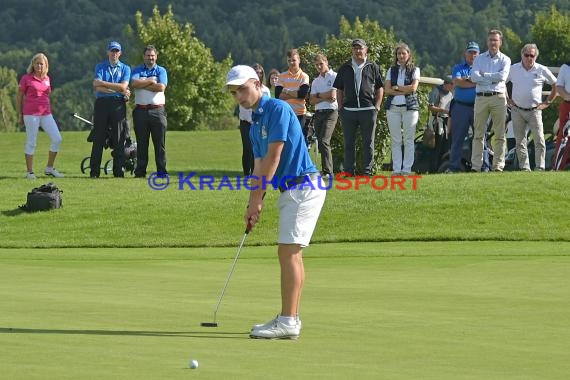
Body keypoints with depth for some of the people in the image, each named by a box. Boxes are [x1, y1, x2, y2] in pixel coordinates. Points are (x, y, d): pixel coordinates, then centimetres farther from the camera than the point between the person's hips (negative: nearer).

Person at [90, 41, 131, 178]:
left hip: (118, 104, 1)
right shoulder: (100, 67, 10)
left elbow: (123, 86, -5)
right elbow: (97, 87, -6)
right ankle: (94, 171, -1)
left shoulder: (125, 68, 12)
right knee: (98, 138, -2)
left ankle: (118, 171, 2)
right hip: (102, 104, 0)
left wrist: (103, 83, -7)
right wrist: (118, 90, -10)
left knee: (119, 138, -1)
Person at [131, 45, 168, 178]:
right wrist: (151, 81, -8)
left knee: (160, 142, -2)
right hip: (141, 110, 1)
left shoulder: (161, 71, 10)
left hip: (157, 110, -1)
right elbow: (134, 83, -9)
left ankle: (162, 171, 0)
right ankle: (140, 171, 6)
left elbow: (161, 87, -8)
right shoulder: (137, 70, 12)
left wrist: (142, 85, -5)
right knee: (141, 143, 3)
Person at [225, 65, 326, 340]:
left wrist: (256, 199, -12)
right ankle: (290, 318, 15)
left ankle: (288, 322, -13)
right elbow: (259, 166, 15)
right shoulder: (255, 124, 17)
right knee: (292, 254, 11)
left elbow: (273, 156, -15)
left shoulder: (277, 109, -12)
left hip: (302, 186, -10)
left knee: (288, 252, -12)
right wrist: (253, 205, 4)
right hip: (292, 190, 10)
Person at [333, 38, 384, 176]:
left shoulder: (372, 67, 8)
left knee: (368, 142, 1)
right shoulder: (345, 68, 12)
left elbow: (380, 88, 9)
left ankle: (367, 170, 5)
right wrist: (340, 107, 4)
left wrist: (377, 106, -1)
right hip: (348, 110, 2)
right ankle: (348, 171, 8)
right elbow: (339, 89, 14)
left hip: (368, 109, -2)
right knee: (349, 143, 4)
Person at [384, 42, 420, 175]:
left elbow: (413, 88, -7)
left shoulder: (414, 70, 6)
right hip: (393, 107, 2)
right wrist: (404, 91, -9)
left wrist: (396, 87, -3)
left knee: (409, 140, -3)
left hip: (410, 107, -2)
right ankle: (396, 169, 2)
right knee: (395, 140, 1)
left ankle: (407, 169, -1)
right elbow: (387, 89, 0)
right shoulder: (391, 70, 12)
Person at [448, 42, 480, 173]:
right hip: (461, 107, 0)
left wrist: (467, 79, -6)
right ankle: (454, 166, 1)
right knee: (457, 138, 0)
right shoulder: (458, 68, 14)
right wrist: (475, 83, -5)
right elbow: (457, 82, -6)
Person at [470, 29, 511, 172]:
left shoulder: (505, 60, 10)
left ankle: (498, 165, -1)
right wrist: (493, 79, -8)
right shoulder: (479, 58, 13)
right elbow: (474, 77, -3)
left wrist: (484, 75, -3)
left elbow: (502, 76, -8)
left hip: (498, 98, -1)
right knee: (478, 133, -2)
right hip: (481, 97, 1)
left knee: (500, 134, -3)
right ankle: (475, 165, -3)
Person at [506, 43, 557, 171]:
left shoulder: (542, 70, 1)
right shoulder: (513, 69, 5)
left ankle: (540, 167, -6)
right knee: (520, 141, 3)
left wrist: (547, 102, 5)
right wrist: (508, 100, 9)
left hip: (534, 111, -2)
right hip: (517, 110, 2)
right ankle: (524, 167, 8)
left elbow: (556, 85, 9)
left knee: (539, 140, -8)